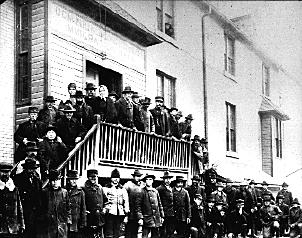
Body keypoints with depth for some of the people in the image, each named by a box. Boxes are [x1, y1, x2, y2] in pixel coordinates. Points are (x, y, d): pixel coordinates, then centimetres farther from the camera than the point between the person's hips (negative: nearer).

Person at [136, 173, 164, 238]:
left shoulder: (155, 191, 11)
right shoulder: (142, 192, -4)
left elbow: (160, 204, 16)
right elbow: (138, 206, -6)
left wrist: (162, 216, 14)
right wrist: (140, 218, -12)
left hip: (156, 219, 5)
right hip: (146, 219, -5)